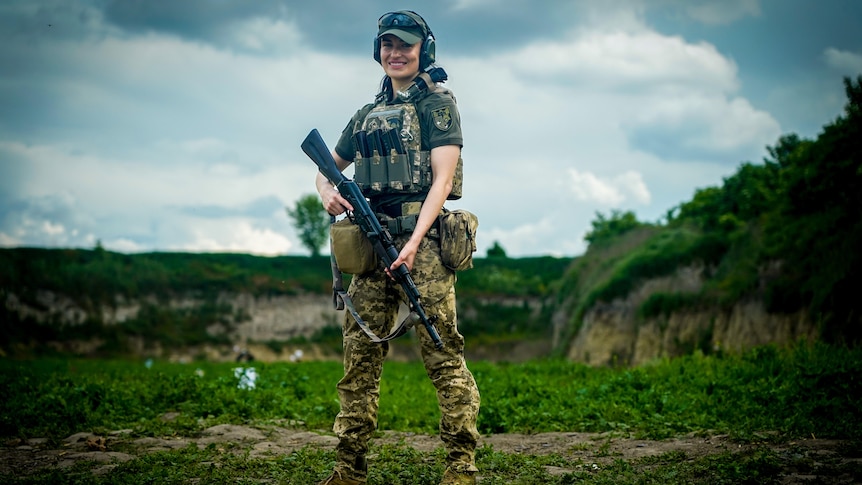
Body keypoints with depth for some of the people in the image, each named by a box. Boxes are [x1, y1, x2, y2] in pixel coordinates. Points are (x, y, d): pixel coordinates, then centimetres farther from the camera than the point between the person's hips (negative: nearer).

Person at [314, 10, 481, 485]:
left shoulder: (438, 104, 1)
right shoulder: (368, 114, 19)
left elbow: (442, 180, -9)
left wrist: (413, 242, -21)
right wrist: (327, 190, 2)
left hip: (423, 239, -6)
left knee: (442, 352, -9)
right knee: (360, 352, 4)